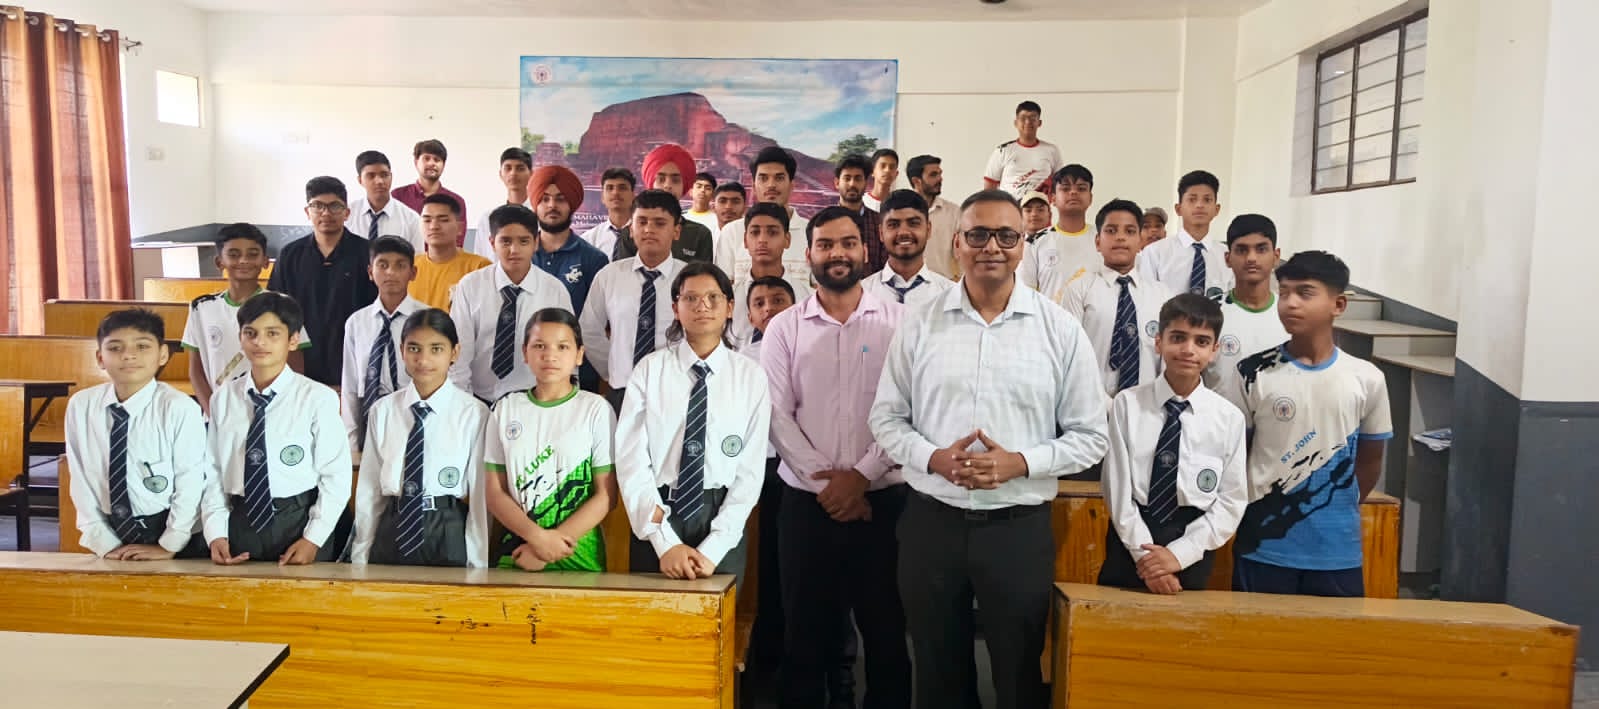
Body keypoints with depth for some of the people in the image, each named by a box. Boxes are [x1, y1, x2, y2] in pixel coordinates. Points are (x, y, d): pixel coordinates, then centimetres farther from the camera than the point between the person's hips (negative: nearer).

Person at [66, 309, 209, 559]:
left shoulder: (180, 408, -16)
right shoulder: (80, 405, -5)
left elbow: (190, 485, -13)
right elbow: (81, 481, 0)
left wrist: (168, 546, -11)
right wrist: (104, 542, -4)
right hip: (112, 532, 3)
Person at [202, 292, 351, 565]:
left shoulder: (318, 398, -11)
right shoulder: (222, 399, 2)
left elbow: (336, 477, -8)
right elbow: (214, 471, 5)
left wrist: (313, 539, -11)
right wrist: (216, 533, -3)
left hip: (299, 523, -3)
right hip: (240, 523, 3)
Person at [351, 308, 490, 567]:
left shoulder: (474, 413, -8)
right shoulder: (382, 411, 3)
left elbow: (480, 493, -6)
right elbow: (368, 488, 7)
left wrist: (477, 564, -4)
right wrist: (360, 555, 8)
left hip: (449, 534, -3)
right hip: (392, 532, 3)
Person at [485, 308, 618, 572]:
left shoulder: (596, 409, -3)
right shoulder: (506, 409, 5)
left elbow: (606, 495, -5)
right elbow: (495, 492, 3)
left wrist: (550, 546, -13)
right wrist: (537, 536, -13)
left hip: (579, 555, -2)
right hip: (516, 552, 2)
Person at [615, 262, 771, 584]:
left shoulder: (751, 376, -1)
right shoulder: (650, 370, -2)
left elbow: (750, 472, -4)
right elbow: (631, 460, -6)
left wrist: (713, 548, -12)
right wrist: (666, 542, -14)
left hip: (723, 521, 0)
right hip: (655, 519, 0)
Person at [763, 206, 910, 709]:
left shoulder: (899, 321, 1)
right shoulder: (784, 328, 4)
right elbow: (777, 415, -3)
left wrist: (860, 476, -12)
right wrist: (823, 480, -10)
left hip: (884, 499, -1)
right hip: (805, 501, 1)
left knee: (887, 629, 9)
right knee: (806, 630, 10)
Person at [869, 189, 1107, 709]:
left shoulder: (1062, 331, -3)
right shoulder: (920, 327, 0)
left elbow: (1090, 436, 0)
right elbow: (886, 418, 5)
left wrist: (1019, 463, -16)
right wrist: (934, 458, -14)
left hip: (1020, 528, -1)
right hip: (931, 523, 1)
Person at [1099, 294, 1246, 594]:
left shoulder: (1229, 418, -3)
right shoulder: (1127, 403, -6)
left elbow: (1231, 502, -3)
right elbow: (1118, 487, -7)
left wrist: (1180, 553, -12)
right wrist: (1145, 552, -13)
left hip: (1191, 551, 1)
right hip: (1130, 541, -1)